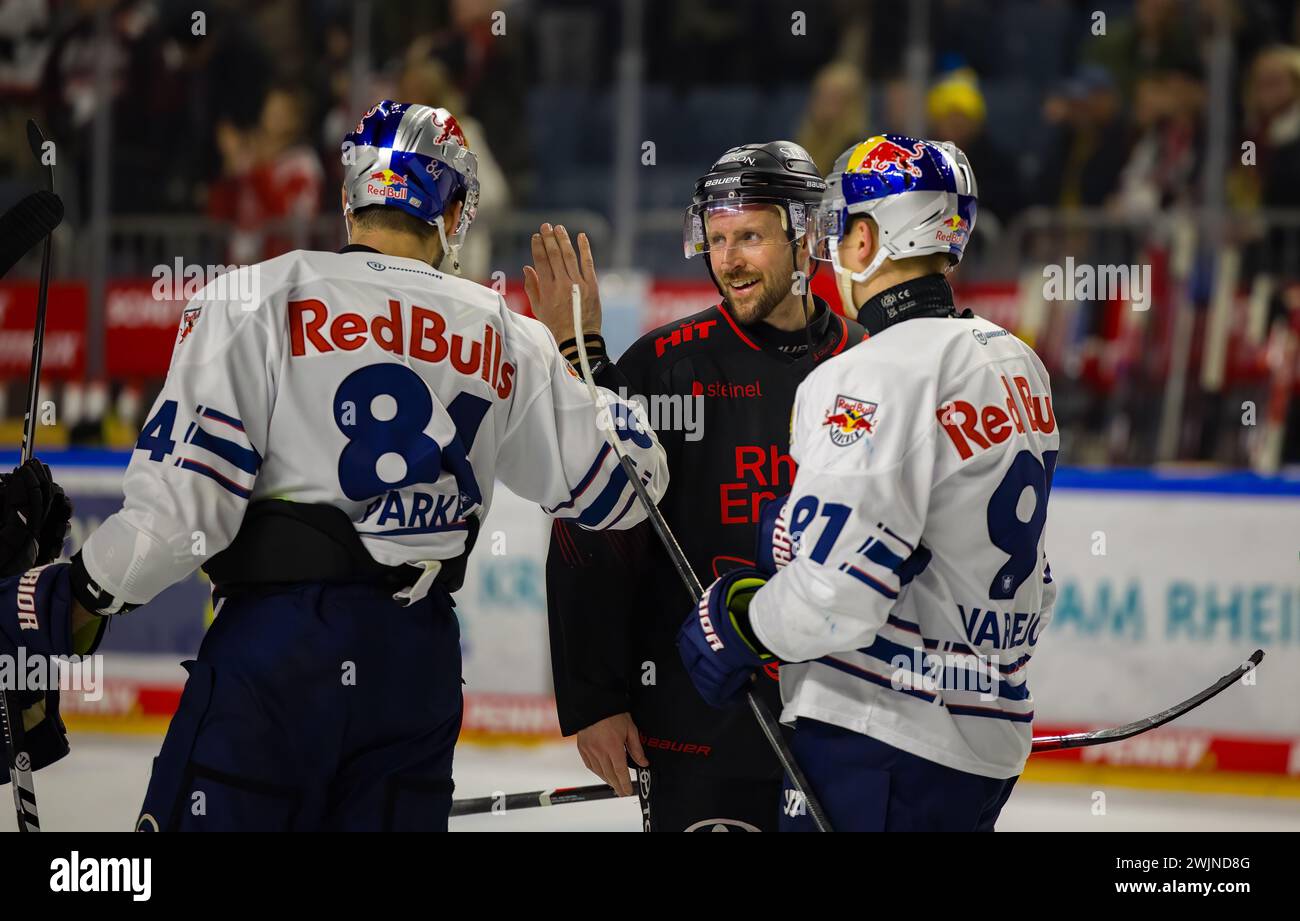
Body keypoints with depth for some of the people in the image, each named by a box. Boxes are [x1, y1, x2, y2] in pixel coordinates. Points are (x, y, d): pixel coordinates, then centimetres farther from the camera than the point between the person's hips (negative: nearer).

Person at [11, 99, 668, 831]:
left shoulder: (255, 300, -3)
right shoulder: (508, 339, 10)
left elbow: (187, 495, -10)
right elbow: (623, 486, 17)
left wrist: (82, 595, 2)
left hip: (277, 641, -4)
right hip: (419, 660, 4)